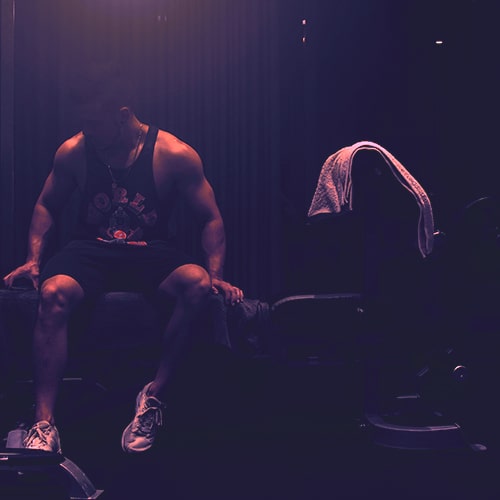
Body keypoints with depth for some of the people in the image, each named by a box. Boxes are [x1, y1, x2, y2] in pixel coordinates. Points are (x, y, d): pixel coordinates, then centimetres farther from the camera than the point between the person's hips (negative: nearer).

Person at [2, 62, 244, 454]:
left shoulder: (174, 155, -6)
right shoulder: (73, 151, 1)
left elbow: (211, 219, 0)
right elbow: (47, 206, 16)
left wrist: (216, 273, -13)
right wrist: (34, 258, 2)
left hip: (151, 252, -1)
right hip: (91, 250, 1)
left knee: (197, 284, -34)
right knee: (53, 293, -33)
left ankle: (155, 396, -21)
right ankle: (45, 423, -29)